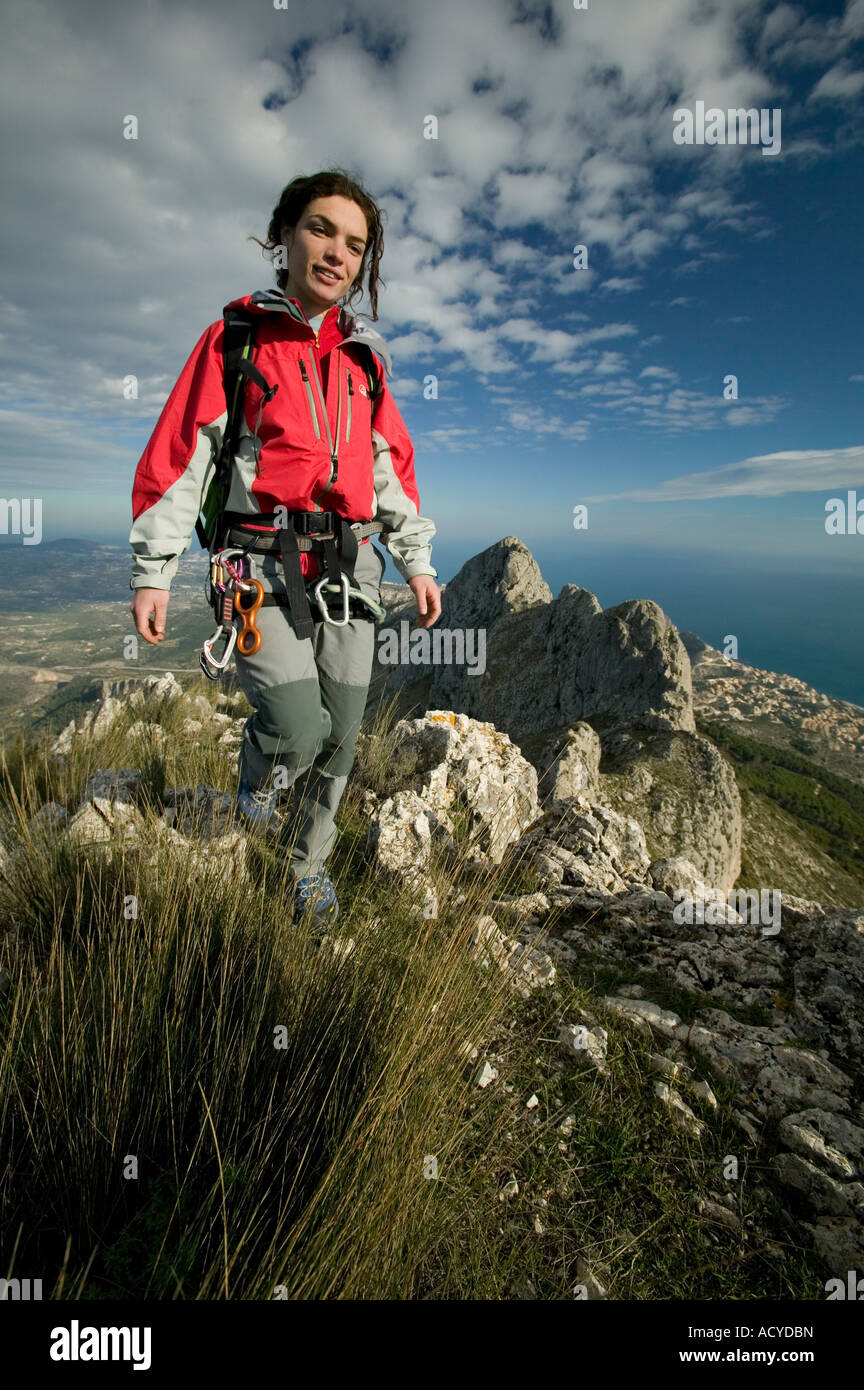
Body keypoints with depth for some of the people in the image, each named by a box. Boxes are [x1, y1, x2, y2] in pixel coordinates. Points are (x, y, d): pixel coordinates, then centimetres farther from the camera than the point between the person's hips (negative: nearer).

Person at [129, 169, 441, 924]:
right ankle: (258, 778, 24)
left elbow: (392, 465, 18)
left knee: (340, 738, 6)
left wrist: (418, 562, 12)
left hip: (348, 567, 4)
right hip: (265, 567, -4)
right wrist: (153, 571, -7)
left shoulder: (365, 355, 14)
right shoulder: (236, 336, 2)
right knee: (297, 730, -16)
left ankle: (311, 864, 30)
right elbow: (179, 452, -1)